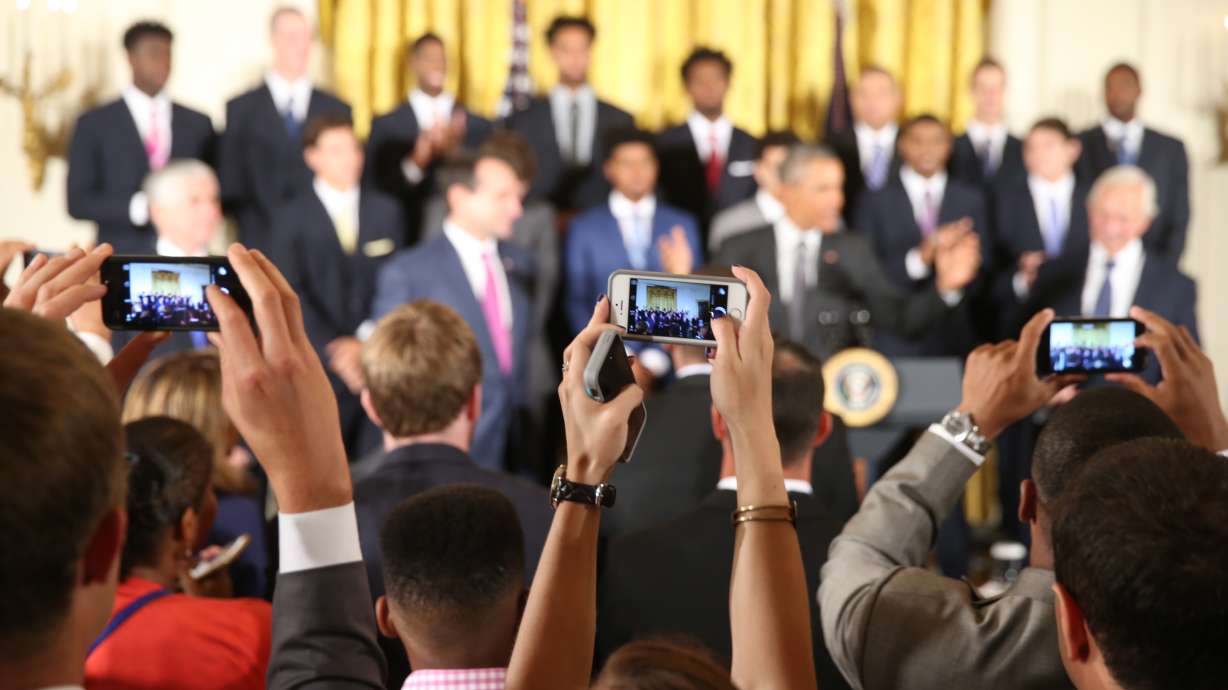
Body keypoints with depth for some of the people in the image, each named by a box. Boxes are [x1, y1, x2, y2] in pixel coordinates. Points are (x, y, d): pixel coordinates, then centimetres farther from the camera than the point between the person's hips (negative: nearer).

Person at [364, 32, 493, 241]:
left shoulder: (479, 127, 7)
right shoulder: (385, 126, 4)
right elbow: (374, 186, -3)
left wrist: (453, 152, -15)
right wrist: (414, 163, -20)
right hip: (408, 240, -1)